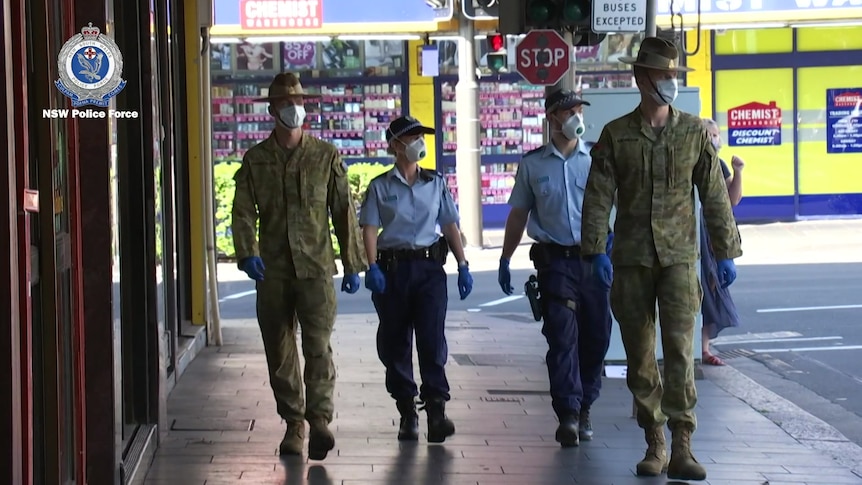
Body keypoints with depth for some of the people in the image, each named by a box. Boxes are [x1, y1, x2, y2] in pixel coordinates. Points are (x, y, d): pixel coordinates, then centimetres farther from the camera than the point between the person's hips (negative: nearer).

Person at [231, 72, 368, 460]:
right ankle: (293, 425, 17)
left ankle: (319, 419, -19)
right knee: (279, 352, 6)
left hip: (316, 266, -2)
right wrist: (248, 253, -17)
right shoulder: (255, 160, 8)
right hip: (272, 271, 2)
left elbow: (344, 210, 8)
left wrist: (352, 264, 5)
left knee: (318, 344, -15)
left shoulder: (325, 155, 6)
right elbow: (243, 211, 0)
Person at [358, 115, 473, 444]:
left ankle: (436, 407, -16)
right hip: (393, 268, 0)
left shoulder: (436, 183, 11)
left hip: (429, 268, 0)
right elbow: (370, 228, -1)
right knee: (394, 342, 3)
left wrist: (463, 266, 4)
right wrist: (372, 267, -13)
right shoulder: (380, 186, 5)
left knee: (432, 336, -13)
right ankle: (407, 412, 13)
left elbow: (450, 226, 11)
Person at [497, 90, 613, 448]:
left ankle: (583, 409, 19)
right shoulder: (532, 164, 8)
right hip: (554, 260, -1)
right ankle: (567, 415, -11)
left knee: (595, 336, 4)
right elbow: (518, 214, 13)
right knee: (562, 337, -9)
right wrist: (505, 260, 12)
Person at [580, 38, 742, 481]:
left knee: (679, 348, -13)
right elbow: (598, 196, 0)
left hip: (678, 256, -1)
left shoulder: (694, 132, 4)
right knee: (639, 354, 6)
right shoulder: (616, 135, 3)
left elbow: (714, 196, 6)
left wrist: (726, 253, 4)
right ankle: (654, 444, 17)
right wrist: (596, 249, -10)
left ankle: (681, 447, -13)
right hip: (631, 259, 1)